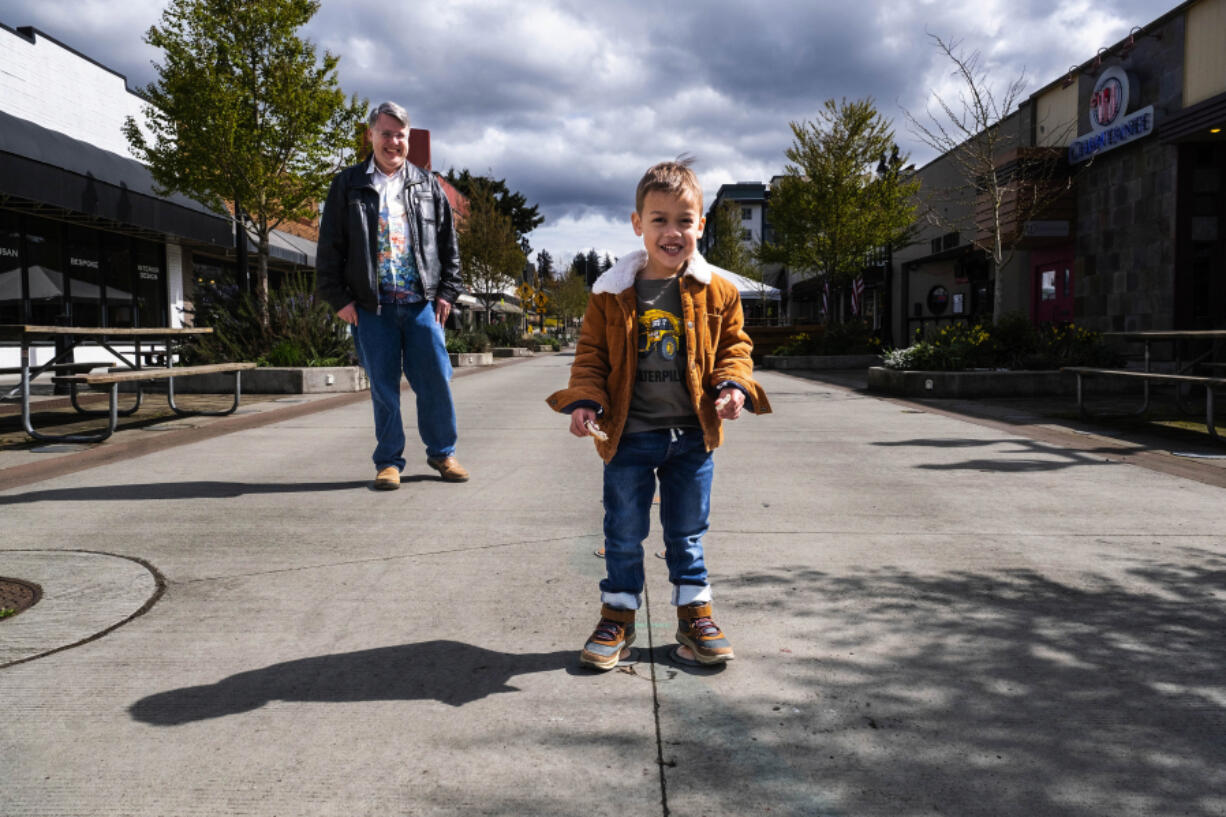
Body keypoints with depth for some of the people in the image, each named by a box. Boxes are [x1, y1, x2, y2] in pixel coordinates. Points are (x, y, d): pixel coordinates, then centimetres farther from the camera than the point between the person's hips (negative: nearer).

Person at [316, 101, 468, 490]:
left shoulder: (427, 185, 13)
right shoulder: (348, 185, 7)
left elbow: (448, 243, 14)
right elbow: (330, 247, 5)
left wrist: (447, 292, 5)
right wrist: (339, 298, -2)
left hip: (422, 303, 1)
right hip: (372, 306, -1)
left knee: (436, 380, 1)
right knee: (383, 386, 4)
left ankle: (442, 452, 18)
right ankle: (389, 461, 15)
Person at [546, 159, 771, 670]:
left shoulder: (716, 293, -1)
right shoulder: (611, 293, -4)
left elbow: (734, 347, 7)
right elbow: (591, 355, 1)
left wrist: (734, 387, -12)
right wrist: (583, 402, -13)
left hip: (692, 436, 1)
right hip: (628, 435, -1)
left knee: (688, 534, 14)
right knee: (624, 535, 10)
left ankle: (695, 615, 29)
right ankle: (617, 617, 27)